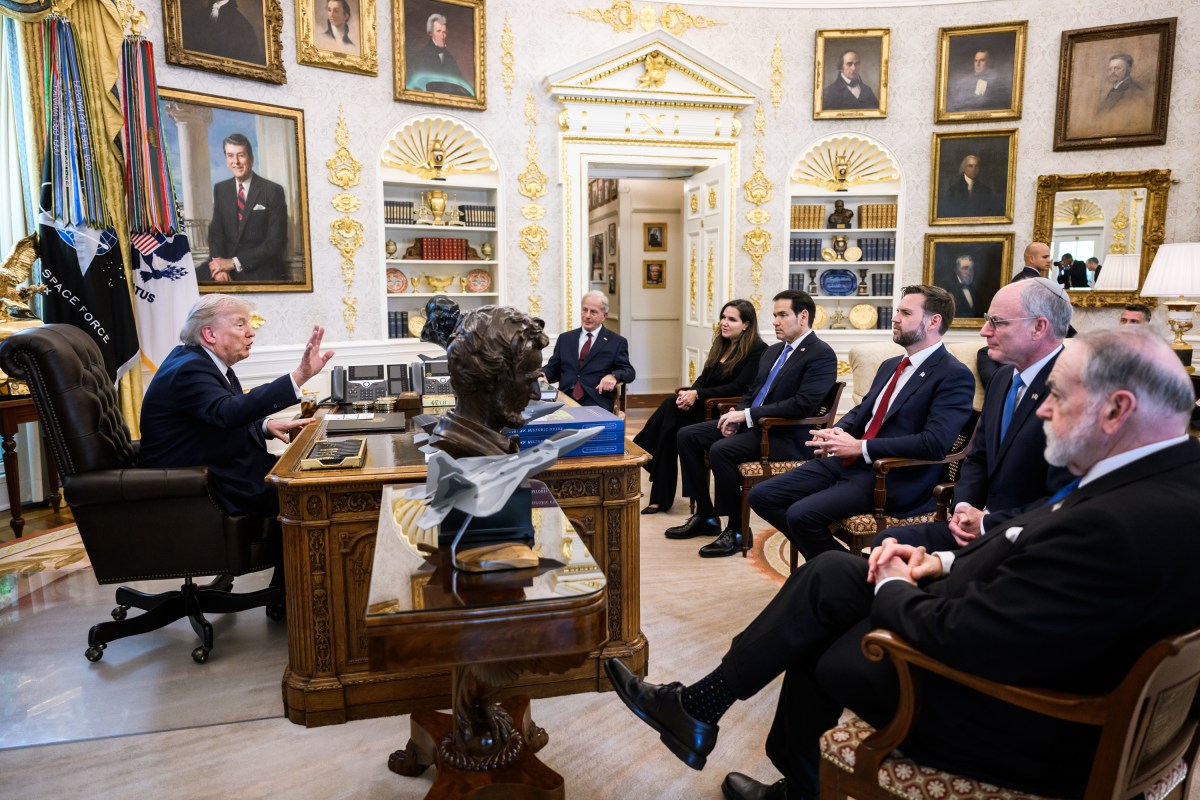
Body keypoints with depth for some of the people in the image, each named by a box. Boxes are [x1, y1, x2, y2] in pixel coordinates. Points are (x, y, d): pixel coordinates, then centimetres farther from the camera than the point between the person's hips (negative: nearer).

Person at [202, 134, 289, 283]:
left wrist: (234, 262, -14)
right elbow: (216, 232, 7)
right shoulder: (220, 189, 10)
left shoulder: (273, 191, -5)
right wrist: (219, 267, -13)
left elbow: (276, 242, -10)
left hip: (263, 274, -5)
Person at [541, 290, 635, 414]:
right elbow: (552, 368, 18)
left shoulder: (617, 342, 9)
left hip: (596, 404, -2)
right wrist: (542, 374, -6)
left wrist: (613, 376, -19)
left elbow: (629, 371, 3)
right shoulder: (565, 338, 19)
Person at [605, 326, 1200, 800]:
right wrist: (943, 563, -1)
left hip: (1017, 730, -8)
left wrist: (894, 589, -10)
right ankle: (700, 706, 16)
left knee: (817, 650, 5)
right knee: (831, 573, 5)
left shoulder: (1121, 522, -33)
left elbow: (957, 637, -29)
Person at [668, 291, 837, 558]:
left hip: (784, 435, -9)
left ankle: (737, 531, -13)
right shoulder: (772, 351, 16)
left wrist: (748, 414, -20)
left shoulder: (821, 354, -11)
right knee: (687, 435, -1)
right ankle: (706, 516, 7)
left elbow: (802, 405, -22)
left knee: (720, 450, -30)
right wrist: (737, 416, -1)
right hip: (750, 422, 9)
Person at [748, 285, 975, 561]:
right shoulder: (890, 365, 19)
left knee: (801, 514, -28)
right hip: (846, 462, 9)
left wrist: (860, 447, -19)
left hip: (891, 478, -8)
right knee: (761, 496, -2)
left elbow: (935, 443, -21)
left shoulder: (955, 376, -9)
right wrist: (836, 432, -1)